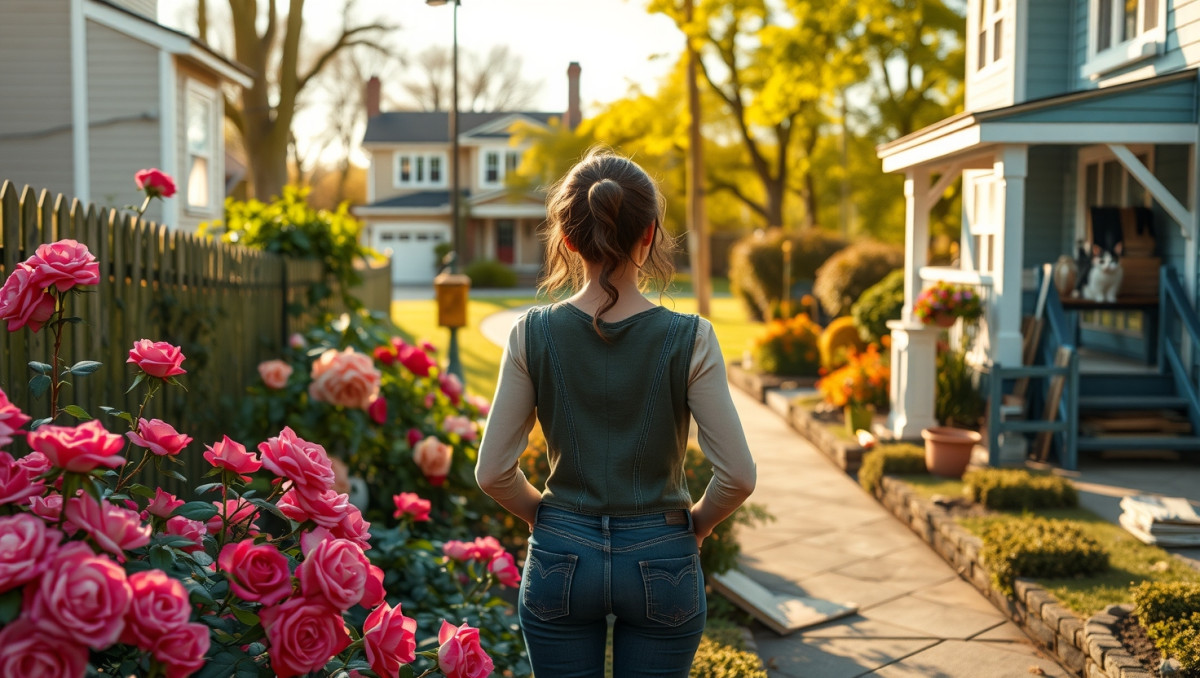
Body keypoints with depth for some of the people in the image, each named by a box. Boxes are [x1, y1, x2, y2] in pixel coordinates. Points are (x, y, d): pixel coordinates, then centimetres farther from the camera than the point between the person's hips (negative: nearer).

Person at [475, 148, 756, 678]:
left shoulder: (533, 335, -9)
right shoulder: (689, 340, -12)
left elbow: (493, 473, -6)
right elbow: (739, 475, -11)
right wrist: (696, 523, 7)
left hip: (561, 558, 1)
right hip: (662, 563, -1)